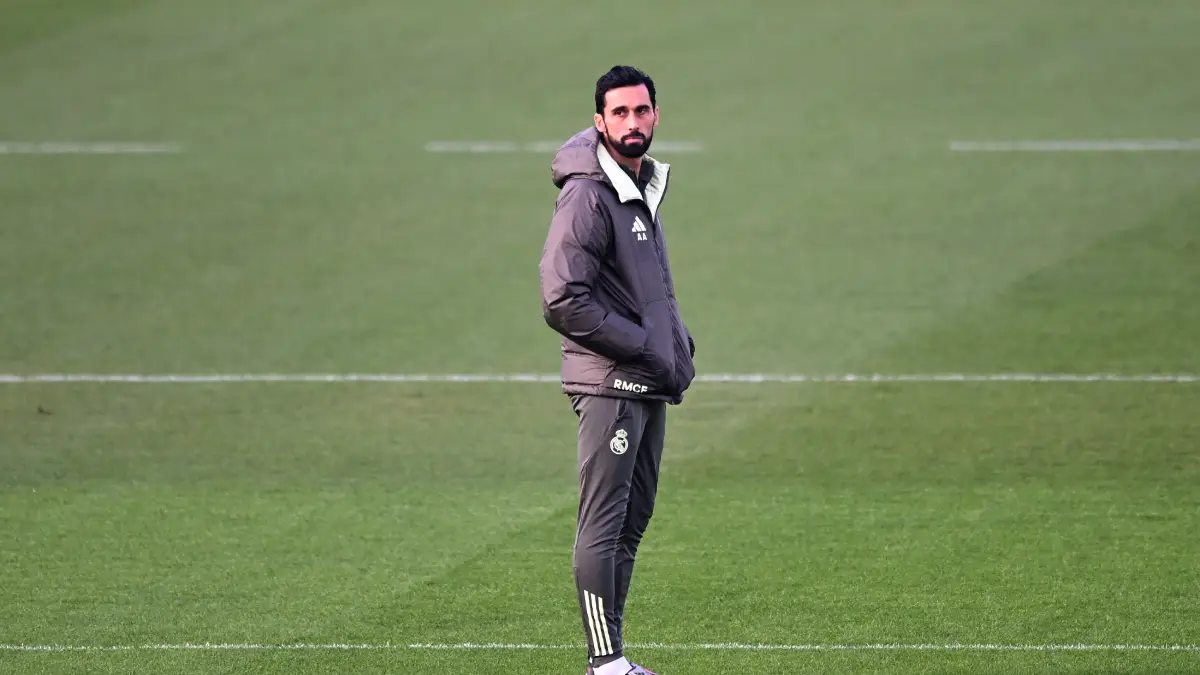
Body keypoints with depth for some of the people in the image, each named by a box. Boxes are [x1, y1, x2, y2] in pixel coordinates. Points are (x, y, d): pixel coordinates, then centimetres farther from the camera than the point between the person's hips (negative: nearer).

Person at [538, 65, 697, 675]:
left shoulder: (644, 189, 16)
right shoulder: (588, 197, -14)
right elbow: (563, 302, -20)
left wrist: (679, 345, 12)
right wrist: (644, 347, -15)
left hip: (651, 385, 9)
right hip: (609, 384, -9)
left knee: (632, 522, 11)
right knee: (604, 523, -9)